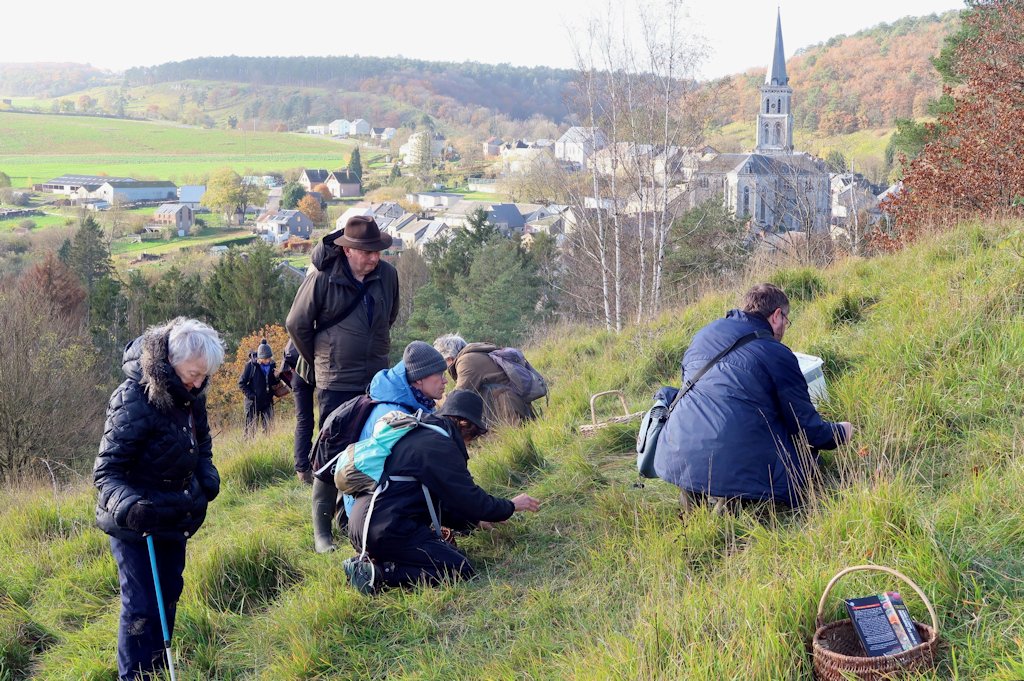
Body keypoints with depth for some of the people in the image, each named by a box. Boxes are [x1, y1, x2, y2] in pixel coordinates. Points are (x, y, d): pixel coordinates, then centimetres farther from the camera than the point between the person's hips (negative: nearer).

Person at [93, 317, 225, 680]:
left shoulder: (190, 395, -4)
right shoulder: (133, 401, -26)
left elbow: (202, 443, 14)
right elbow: (106, 472, -23)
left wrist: (207, 478, -3)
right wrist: (128, 505, -39)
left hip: (175, 518, 7)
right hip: (136, 525, -7)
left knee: (168, 596, 18)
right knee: (141, 607, -4)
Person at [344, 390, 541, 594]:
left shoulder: (419, 436, 22)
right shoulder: (439, 445, -10)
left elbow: (437, 502, 29)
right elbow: (470, 499, -8)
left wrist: (475, 521, 28)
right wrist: (511, 506, 8)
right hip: (388, 530, -11)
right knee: (461, 569, -11)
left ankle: (366, 564, 6)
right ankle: (379, 574, -17)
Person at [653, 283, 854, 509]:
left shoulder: (704, 333, 16)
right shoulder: (778, 354, -1)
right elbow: (808, 428, 3)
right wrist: (841, 432, 27)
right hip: (737, 463, -6)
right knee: (805, 445, 15)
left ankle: (696, 492, 8)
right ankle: (736, 497, -6)